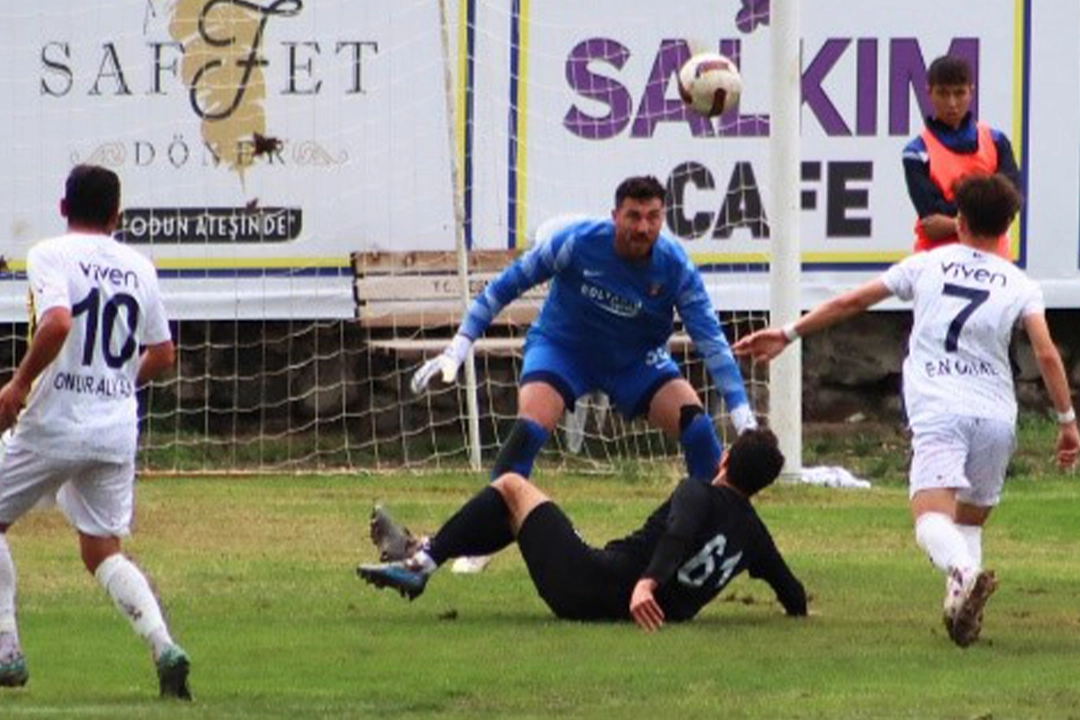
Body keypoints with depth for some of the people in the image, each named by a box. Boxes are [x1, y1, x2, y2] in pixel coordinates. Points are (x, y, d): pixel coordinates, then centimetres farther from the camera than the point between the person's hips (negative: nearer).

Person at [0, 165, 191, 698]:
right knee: (103, 550, 12)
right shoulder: (139, 267, 10)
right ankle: (163, 644, -12)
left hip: (56, 424, -5)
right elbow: (163, 355, 12)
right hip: (118, 427, 5)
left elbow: (57, 321, -25)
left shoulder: (50, 255, -7)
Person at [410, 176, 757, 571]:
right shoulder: (577, 242, -26)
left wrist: (744, 418, -27)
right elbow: (507, 285, -15)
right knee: (531, 428, -28)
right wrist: (458, 349, -17)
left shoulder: (675, 267, -21)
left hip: (637, 359, 2)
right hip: (562, 346, -2)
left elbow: (712, 342, -20)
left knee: (696, 424, -17)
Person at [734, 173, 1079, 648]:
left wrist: (789, 334, 23)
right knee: (971, 522, 20)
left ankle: (963, 573, -48)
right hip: (997, 416, 2)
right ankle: (966, 608, -1)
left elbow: (852, 302, 15)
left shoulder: (927, 265, 12)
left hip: (938, 412, -2)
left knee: (931, 516, -17)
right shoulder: (1019, 285, 11)